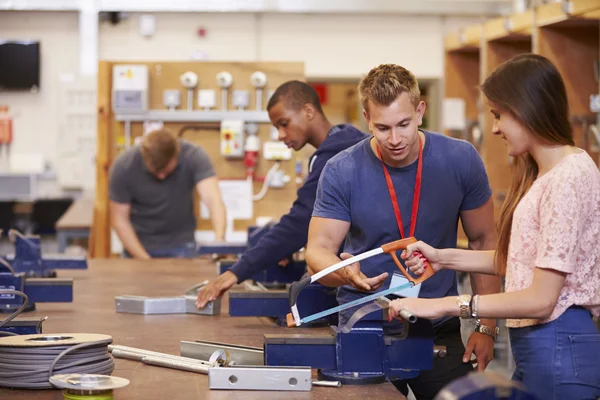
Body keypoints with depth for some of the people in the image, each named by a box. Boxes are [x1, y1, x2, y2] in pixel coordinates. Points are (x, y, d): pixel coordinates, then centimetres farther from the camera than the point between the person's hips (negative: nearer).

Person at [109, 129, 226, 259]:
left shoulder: (194, 156, -23)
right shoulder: (123, 166, -22)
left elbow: (213, 199, -35)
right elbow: (119, 219, -14)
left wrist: (219, 240, -53)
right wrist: (145, 261, -21)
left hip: (180, 245, 0)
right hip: (137, 245, 0)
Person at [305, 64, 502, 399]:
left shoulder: (461, 160, -7)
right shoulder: (342, 172, -11)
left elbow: (483, 242, 2)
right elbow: (318, 250, -8)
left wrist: (486, 327, -2)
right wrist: (344, 273, -32)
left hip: (440, 330, 1)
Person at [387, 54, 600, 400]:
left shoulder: (570, 177, -19)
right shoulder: (542, 173, 14)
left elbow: (540, 299, -21)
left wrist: (444, 305, -21)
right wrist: (445, 258, 8)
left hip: (557, 348, -9)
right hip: (537, 346, 9)